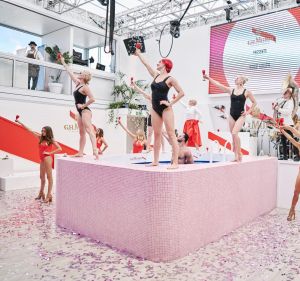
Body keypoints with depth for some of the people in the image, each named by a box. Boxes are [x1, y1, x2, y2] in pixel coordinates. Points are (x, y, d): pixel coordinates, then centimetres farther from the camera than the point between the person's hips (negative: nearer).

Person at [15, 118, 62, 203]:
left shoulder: (51, 140, -4)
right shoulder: (40, 138, 9)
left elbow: (59, 148, -10)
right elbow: (29, 130, 9)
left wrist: (50, 153, -12)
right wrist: (20, 122, 8)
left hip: (48, 158, -6)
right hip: (42, 159, 6)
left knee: (49, 176, -3)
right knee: (42, 176, 14)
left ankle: (49, 195, -1)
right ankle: (41, 193, 27)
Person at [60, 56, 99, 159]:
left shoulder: (85, 87, -12)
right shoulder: (78, 84, 13)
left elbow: (92, 99, -22)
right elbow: (71, 73, 25)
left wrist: (83, 105, -15)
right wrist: (63, 63, 33)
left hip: (85, 111, -10)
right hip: (81, 112, 10)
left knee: (89, 130, -22)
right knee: (82, 133, 10)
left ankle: (95, 151, -33)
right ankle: (80, 152, 15)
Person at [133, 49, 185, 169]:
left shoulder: (170, 79, -6)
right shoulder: (155, 75, 13)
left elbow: (181, 93, -9)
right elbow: (146, 63, 23)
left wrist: (171, 103, -12)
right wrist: (138, 54, 31)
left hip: (165, 109, -7)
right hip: (155, 109, 7)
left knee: (171, 134, -9)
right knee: (157, 134, 7)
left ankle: (175, 162, -12)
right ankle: (155, 160, 12)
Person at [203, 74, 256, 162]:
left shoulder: (246, 92, -1)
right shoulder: (231, 90, 7)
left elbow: (254, 102, 8)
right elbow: (218, 84, 3)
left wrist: (248, 112, 1)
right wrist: (208, 78, -2)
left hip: (240, 116, -4)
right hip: (232, 116, 4)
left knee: (234, 133, -21)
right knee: (233, 135, 5)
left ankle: (239, 154, -9)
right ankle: (236, 155, 14)